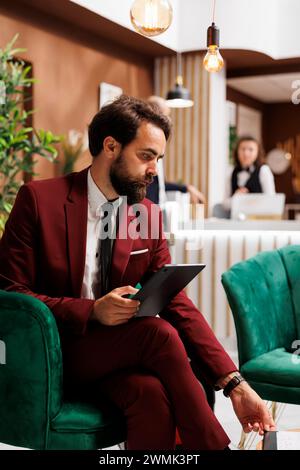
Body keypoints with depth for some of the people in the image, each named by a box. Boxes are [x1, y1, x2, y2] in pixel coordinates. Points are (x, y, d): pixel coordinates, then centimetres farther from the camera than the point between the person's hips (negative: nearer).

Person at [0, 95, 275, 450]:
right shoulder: (39, 199, -9)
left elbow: (177, 303, 1)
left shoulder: (149, 215, 3)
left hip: (117, 350, 3)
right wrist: (92, 311, -23)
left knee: (153, 396, -32)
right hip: (53, 349, -3)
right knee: (159, 333, -28)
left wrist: (234, 383, -9)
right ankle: (215, 444, -12)